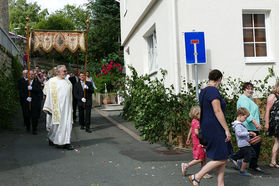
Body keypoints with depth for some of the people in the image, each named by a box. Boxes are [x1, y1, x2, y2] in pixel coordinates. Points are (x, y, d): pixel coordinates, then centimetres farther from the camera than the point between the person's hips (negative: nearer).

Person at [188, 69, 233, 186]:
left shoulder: (203, 91, 15)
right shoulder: (213, 90, -15)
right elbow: (217, 111, -20)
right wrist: (227, 129, -17)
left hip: (207, 127, 10)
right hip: (214, 127, -10)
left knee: (223, 157, 12)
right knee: (220, 159, -5)